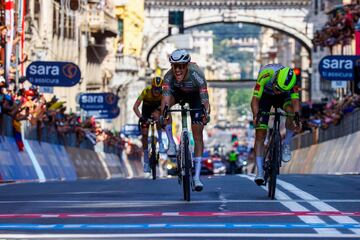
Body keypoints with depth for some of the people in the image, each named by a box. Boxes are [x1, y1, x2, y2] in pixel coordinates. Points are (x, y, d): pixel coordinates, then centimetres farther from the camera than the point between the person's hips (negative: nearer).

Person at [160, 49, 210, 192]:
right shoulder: (169, 77, -34)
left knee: (197, 135, -9)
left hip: (195, 95, -2)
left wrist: (207, 113, -62)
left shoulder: (196, 75, -39)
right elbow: (166, 98, -44)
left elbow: (205, 99, -44)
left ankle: (197, 176, -6)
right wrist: (162, 114, -61)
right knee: (165, 107, -33)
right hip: (178, 92, 2)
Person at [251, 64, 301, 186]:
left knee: (291, 112, -33)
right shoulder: (265, 76, -38)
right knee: (260, 135, -12)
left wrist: (297, 118, -52)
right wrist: (256, 116, -54)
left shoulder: (291, 81, -32)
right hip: (265, 96, -1)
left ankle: (286, 144, -8)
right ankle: (260, 172, -11)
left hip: (283, 98, 1)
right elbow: (255, 99, -38)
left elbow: (295, 100, -34)